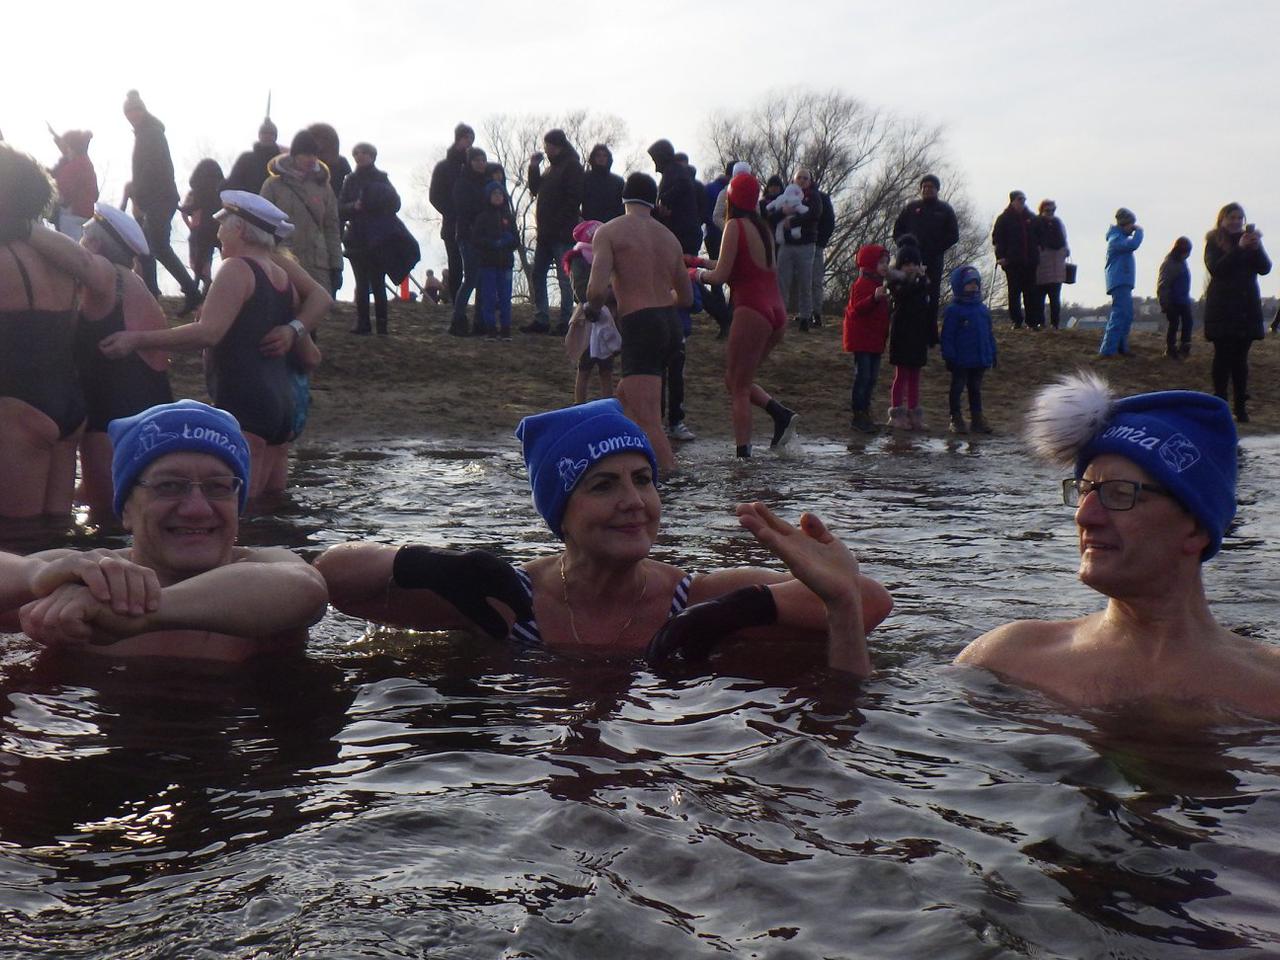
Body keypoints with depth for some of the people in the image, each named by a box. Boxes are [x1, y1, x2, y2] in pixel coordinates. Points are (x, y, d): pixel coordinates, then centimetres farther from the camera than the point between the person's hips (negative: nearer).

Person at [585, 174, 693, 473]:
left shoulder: (610, 232, -2)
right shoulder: (669, 238, 16)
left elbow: (597, 288, -15)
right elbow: (686, 297, 21)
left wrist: (592, 309, 7)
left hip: (640, 327, -7)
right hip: (671, 325, 8)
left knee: (648, 421, -11)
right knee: (625, 395, 27)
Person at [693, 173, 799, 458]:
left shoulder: (735, 226, -6)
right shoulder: (763, 228, 16)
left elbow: (721, 275, -11)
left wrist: (699, 274, 10)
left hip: (752, 311, -8)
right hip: (776, 313, 8)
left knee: (738, 388, -1)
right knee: (737, 381, 19)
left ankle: (743, 454, -5)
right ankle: (782, 415, 3)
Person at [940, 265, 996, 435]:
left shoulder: (982, 310, 8)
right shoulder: (953, 310, -11)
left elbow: (989, 334, 14)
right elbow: (947, 336, -13)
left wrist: (992, 354, 12)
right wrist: (949, 356, -17)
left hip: (980, 360, 6)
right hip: (960, 361, -6)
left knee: (975, 389, 15)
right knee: (957, 388, 5)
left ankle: (977, 418, 22)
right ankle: (956, 419, 12)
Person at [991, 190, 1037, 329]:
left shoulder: (1031, 218, 13)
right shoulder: (1004, 218, 2)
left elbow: (1038, 237, 20)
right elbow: (997, 238, -3)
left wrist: (1036, 254, 9)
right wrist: (1001, 256, -13)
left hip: (1029, 261, 3)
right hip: (1012, 261, -3)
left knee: (1030, 292, 3)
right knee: (1014, 292, 1)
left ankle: (1031, 321, 7)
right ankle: (1016, 321, 6)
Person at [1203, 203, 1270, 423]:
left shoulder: (1249, 239, 12)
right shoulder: (1214, 242, 3)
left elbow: (1265, 268, 2)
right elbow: (1215, 268, -13)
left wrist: (1257, 247, -16)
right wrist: (1239, 249, -21)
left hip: (1247, 309, 3)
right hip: (1222, 310, -3)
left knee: (1240, 358, 2)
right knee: (1223, 356, -3)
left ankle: (1241, 405, 2)